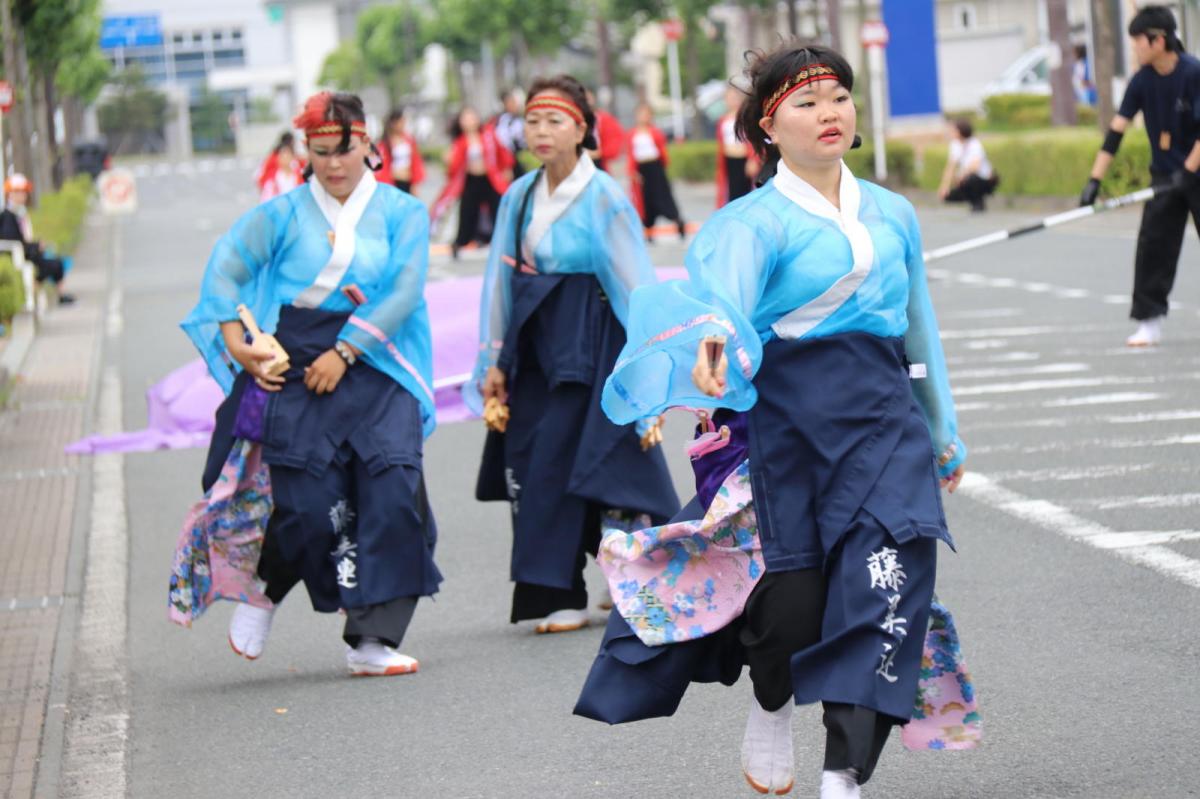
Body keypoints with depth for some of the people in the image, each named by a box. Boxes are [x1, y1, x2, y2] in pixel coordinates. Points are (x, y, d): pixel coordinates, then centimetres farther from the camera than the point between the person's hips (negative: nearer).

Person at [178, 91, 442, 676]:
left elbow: (404, 293, -3)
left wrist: (345, 352, -11)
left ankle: (371, 641, -11)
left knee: (393, 491, -15)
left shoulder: (401, 213, 7)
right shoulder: (283, 215, 7)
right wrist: (237, 342, -11)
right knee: (308, 506, -8)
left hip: (374, 368, 1)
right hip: (295, 371, -1)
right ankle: (265, 591, 25)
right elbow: (225, 270, 3)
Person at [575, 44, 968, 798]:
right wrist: (712, 343, -48)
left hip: (883, 417, 3)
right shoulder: (756, 220, -3)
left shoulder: (893, 215, 12)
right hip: (786, 417, -3)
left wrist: (943, 435, 27)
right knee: (793, 597, -3)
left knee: (887, 583, -13)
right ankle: (771, 711, 32)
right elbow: (720, 293, -24)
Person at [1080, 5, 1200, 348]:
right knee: (1152, 245, -5)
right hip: (1165, 176, 4)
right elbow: (1116, 130, -5)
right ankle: (1150, 320, -1)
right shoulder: (1142, 81, -4)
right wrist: (1095, 179, -10)